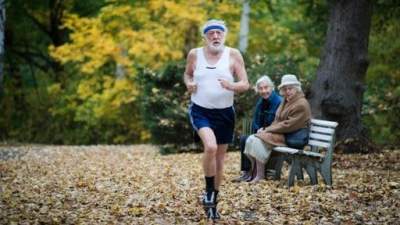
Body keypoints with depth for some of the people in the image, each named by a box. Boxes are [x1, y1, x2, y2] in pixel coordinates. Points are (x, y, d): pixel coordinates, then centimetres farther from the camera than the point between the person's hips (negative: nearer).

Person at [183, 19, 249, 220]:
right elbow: (187, 74, 17)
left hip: (224, 113, 2)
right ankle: (208, 192, -8)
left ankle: (213, 202, 28)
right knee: (210, 146, -28)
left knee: (220, 159, 10)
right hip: (200, 111, -2)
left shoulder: (233, 55, -4)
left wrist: (231, 86, -26)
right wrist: (189, 83, -6)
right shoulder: (194, 54, -2)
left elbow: (245, 84, -5)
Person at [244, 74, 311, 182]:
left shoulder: (301, 104, -14)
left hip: (289, 137, -9)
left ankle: (260, 176, -17)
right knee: (251, 139, -9)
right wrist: (266, 129, 0)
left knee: (258, 141, -25)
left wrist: (267, 130, -14)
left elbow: (288, 126, -19)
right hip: (280, 132, 9)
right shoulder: (285, 101, 16)